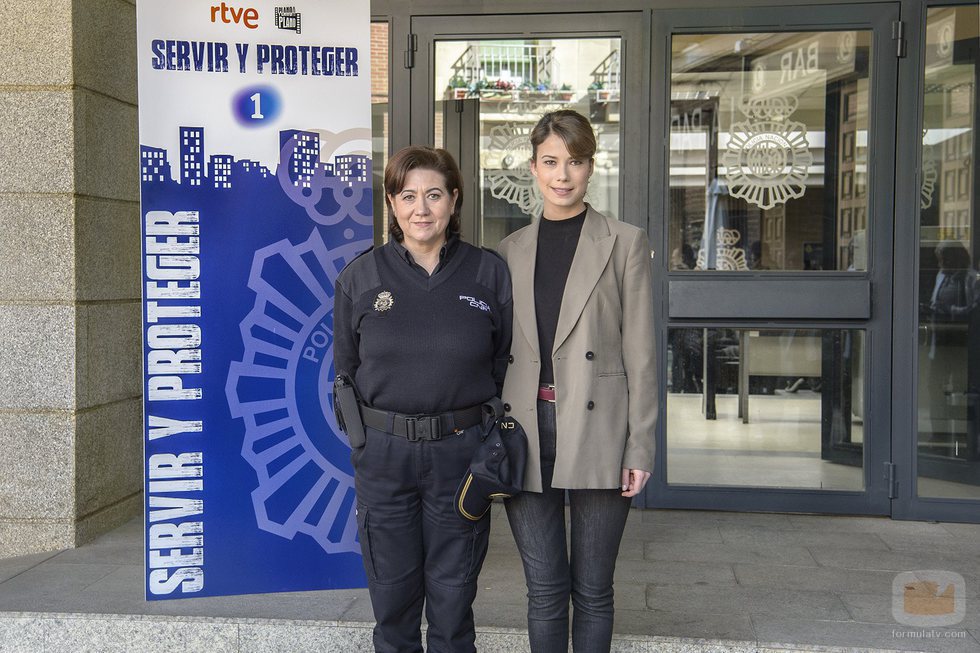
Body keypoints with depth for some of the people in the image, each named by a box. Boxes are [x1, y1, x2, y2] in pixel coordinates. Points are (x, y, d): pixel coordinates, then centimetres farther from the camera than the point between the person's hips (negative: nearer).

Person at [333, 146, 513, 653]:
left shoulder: (490, 273, -1)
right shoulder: (360, 278, 2)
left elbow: (506, 363, 4)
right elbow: (344, 367, 9)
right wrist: (366, 428, 2)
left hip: (460, 452, -1)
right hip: (382, 455, 1)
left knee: (452, 592, 11)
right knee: (392, 591, 12)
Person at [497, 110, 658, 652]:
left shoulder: (625, 243, 2)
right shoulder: (512, 249, 11)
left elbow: (640, 353, -1)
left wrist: (640, 446, -6)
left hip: (596, 432, -2)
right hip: (525, 432, 3)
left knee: (592, 589, 8)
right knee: (544, 588, 9)